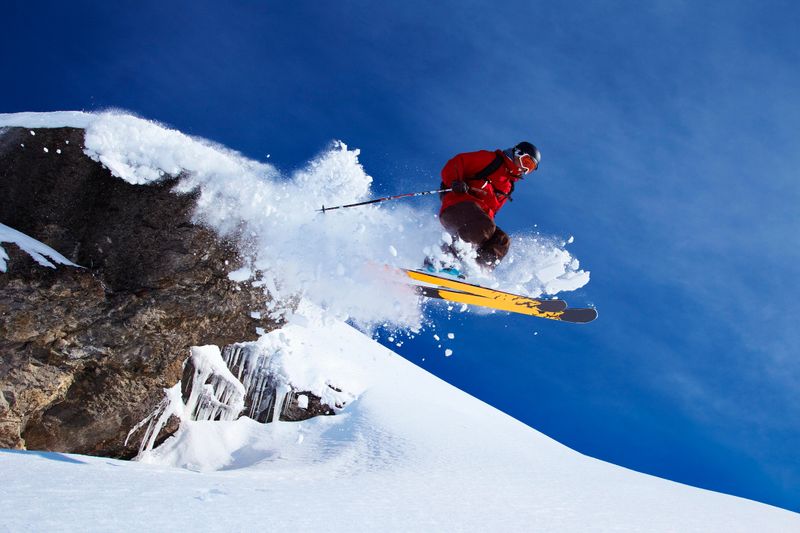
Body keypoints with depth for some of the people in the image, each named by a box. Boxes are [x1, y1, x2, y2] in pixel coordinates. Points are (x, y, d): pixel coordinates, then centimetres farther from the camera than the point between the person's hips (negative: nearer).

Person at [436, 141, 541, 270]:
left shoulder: (509, 186, 33)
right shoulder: (490, 159, 10)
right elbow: (456, 164, 1)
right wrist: (455, 182, -17)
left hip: (478, 219, 8)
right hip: (458, 205, -8)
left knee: (502, 241, -14)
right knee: (485, 228, -34)